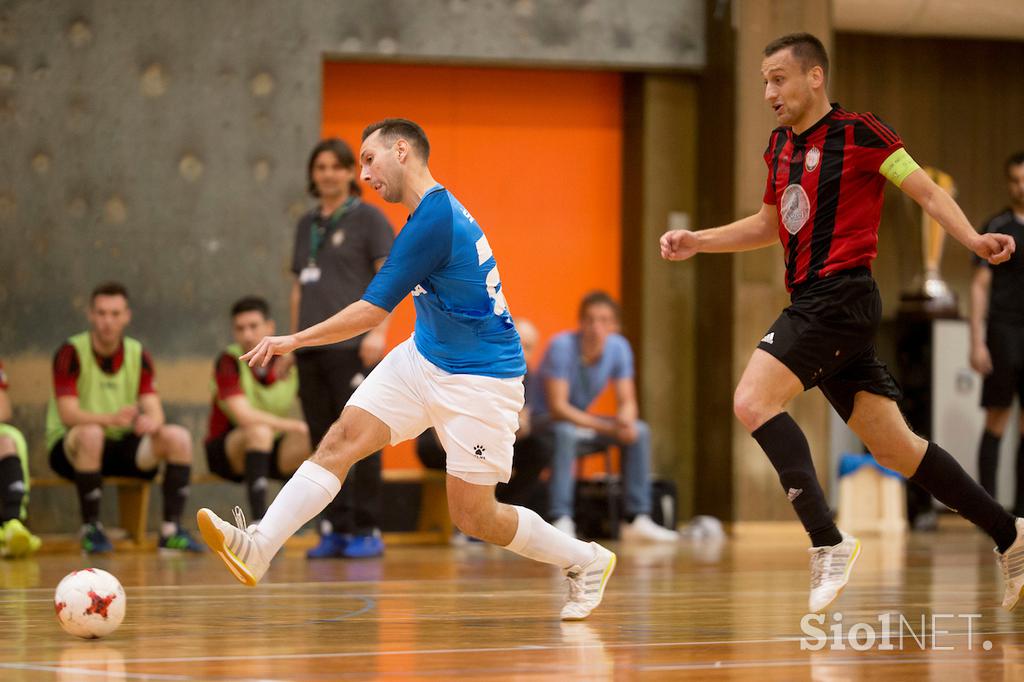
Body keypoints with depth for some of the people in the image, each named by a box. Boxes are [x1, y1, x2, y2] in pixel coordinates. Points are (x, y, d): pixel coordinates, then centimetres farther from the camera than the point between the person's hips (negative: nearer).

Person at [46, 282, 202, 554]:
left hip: (120, 445, 4)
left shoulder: (138, 355, 2)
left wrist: (152, 422, -34)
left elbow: (155, 411, -7)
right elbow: (68, 415, -23)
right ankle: (90, 529, -27)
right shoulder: (71, 353, -12)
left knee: (178, 438, -18)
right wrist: (112, 419, -42)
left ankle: (171, 530, -18)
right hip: (69, 448, -4)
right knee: (91, 433, -39)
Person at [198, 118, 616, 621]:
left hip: (478, 381, -9)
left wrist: (293, 341, -11)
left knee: (473, 517, -3)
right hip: (423, 359, 9)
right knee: (341, 440, -8)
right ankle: (258, 549, -16)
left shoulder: (433, 220, -23)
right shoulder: (438, 209, 7)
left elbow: (372, 311, -20)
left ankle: (586, 561, 18)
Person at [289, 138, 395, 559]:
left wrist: (379, 331, -17)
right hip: (311, 347, 6)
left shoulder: (368, 218, 1)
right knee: (324, 441, 5)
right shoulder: (306, 225, 18)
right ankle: (334, 529, 9)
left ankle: (366, 531, -3)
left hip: (352, 345, -6)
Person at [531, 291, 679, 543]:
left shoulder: (618, 347, -8)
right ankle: (561, 521, -39)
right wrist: (607, 428, -33)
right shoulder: (562, 346, -25)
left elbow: (627, 402, -3)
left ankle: (637, 519, -11)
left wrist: (625, 421, -29)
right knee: (566, 433, -38)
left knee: (640, 431, -11)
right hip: (545, 421, -6)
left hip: (582, 419, 6)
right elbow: (557, 407, -28)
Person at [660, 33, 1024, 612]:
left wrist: (973, 240, -21)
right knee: (895, 447, 9)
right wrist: (696, 241, 20)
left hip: (840, 297, -8)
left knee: (754, 402, -20)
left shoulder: (859, 133, -6)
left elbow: (928, 192, -5)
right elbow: (769, 225, 30)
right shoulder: (781, 145, 17)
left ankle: (828, 543, -23)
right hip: (812, 301, 8)